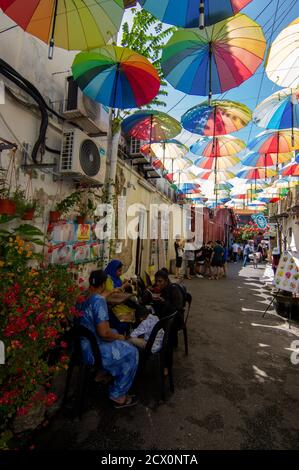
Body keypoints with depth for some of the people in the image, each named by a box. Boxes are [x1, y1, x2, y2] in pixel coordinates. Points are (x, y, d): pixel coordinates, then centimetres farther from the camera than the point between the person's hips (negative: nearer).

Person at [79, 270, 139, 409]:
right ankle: (118, 395, 18)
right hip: (91, 351, -9)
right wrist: (119, 337, -9)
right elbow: (104, 333, -27)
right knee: (131, 352, 6)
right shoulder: (99, 300, -25)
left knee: (115, 333, 27)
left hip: (80, 344, 9)